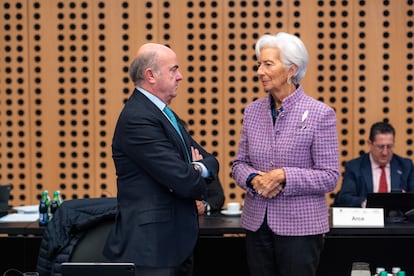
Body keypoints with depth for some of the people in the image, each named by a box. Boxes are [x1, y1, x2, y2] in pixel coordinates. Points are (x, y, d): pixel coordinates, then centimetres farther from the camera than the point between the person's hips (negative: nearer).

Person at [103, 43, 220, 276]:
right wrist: (198, 182, 1)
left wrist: (197, 169, -10)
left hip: (172, 243, 10)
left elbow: (211, 161, 14)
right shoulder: (137, 118, -17)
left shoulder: (167, 115, 15)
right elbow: (183, 180, -22)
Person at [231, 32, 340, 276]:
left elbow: (330, 177, -10)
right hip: (257, 224, 5)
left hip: (301, 226, -4)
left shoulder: (320, 114, -8)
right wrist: (253, 179, -10)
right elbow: (239, 163, 12)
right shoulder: (253, 111, 7)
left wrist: (284, 176, -20)